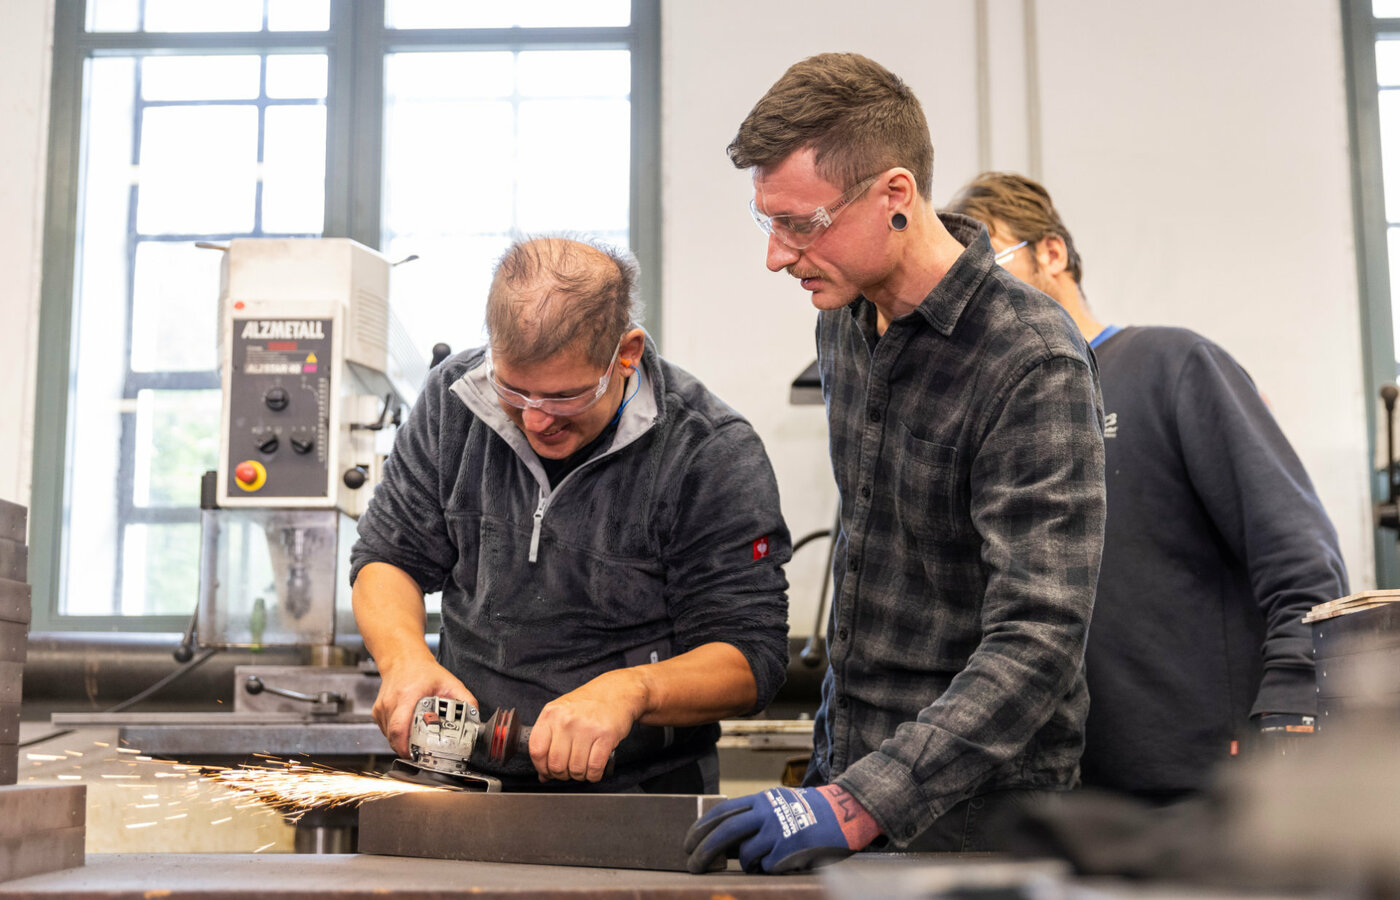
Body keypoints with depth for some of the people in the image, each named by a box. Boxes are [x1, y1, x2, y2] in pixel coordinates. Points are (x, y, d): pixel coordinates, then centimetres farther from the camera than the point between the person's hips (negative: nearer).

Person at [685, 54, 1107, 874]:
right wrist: (835, 768, 15)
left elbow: (1038, 642, -27)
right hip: (850, 777, 6)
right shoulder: (843, 321, 3)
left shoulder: (1032, 363, -21)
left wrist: (855, 806, -33)